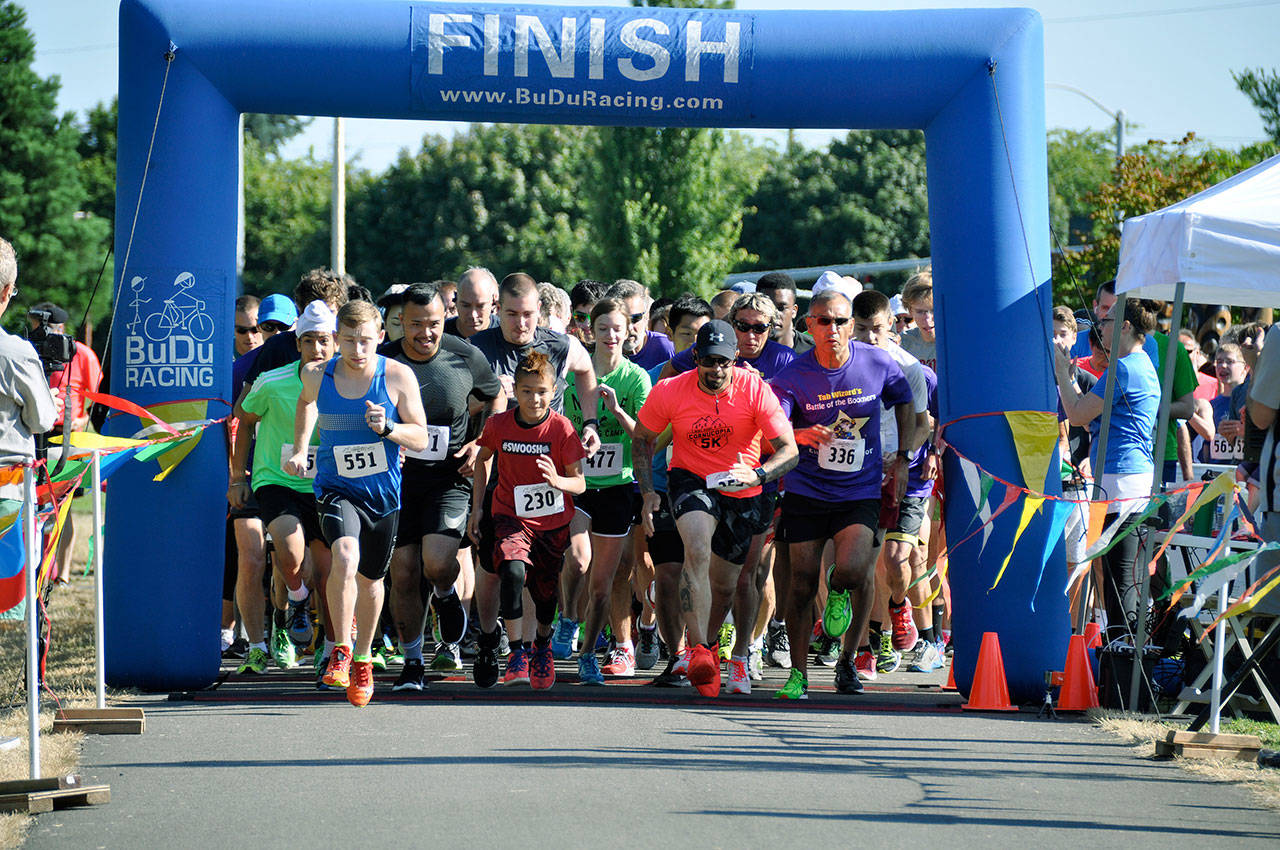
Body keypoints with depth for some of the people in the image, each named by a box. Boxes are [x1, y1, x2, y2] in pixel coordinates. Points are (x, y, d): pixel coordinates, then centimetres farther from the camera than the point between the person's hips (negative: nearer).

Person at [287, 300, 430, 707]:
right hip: (335, 488, -1)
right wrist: (300, 450, 16)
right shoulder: (316, 375, -5)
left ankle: (363, 658, 38)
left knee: (370, 578, 15)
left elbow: (421, 439, -5)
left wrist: (387, 429, -22)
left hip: (383, 492, 1)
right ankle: (341, 650, -14)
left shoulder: (398, 376, -10)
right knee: (345, 558, -28)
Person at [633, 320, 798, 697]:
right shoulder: (669, 392, -16)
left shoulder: (755, 389, -19)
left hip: (742, 493, 1)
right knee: (698, 552, -30)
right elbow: (642, 440, 2)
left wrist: (757, 475, -38)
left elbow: (789, 450, -19)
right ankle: (700, 652, -32)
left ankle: (705, 644, 40)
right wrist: (648, 492, -8)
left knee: (724, 584, 10)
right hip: (691, 481, -1)